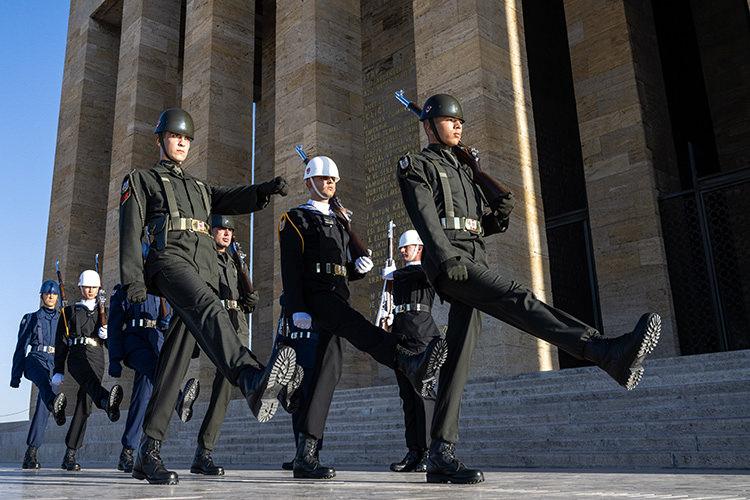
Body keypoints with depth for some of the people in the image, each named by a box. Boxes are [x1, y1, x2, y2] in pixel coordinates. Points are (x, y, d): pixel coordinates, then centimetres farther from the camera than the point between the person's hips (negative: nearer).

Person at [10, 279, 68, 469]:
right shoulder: (31, 318, 16)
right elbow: (21, 347, 12)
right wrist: (15, 375, 6)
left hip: (55, 363, 2)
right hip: (35, 359, -2)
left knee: (43, 407, -11)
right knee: (44, 378, -39)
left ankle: (31, 453, -10)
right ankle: (55, 403, -71)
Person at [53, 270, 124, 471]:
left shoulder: (103, 312, 21)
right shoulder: (70, 311, 15)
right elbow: (61, 343, 10)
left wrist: (107, 335, -4)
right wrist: (58, 371, 3)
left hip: (97, 358, 3)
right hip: (77, 356, -2)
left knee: (84, 405, -6)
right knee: (91, 380, -36)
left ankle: (70, 455, -1)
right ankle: (107, 402, -70)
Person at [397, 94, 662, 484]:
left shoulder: (464, 167, 32)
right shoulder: (417, 167, 9)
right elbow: (425, 218, -9)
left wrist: (497, 215, 5)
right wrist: (448, 258, -25)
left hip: (472, 262, 8)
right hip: (449, 263, -8)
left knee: (458, 357, -1)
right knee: (517, 299, -29)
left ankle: (440, 455, -2)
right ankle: (610, 353, -46)